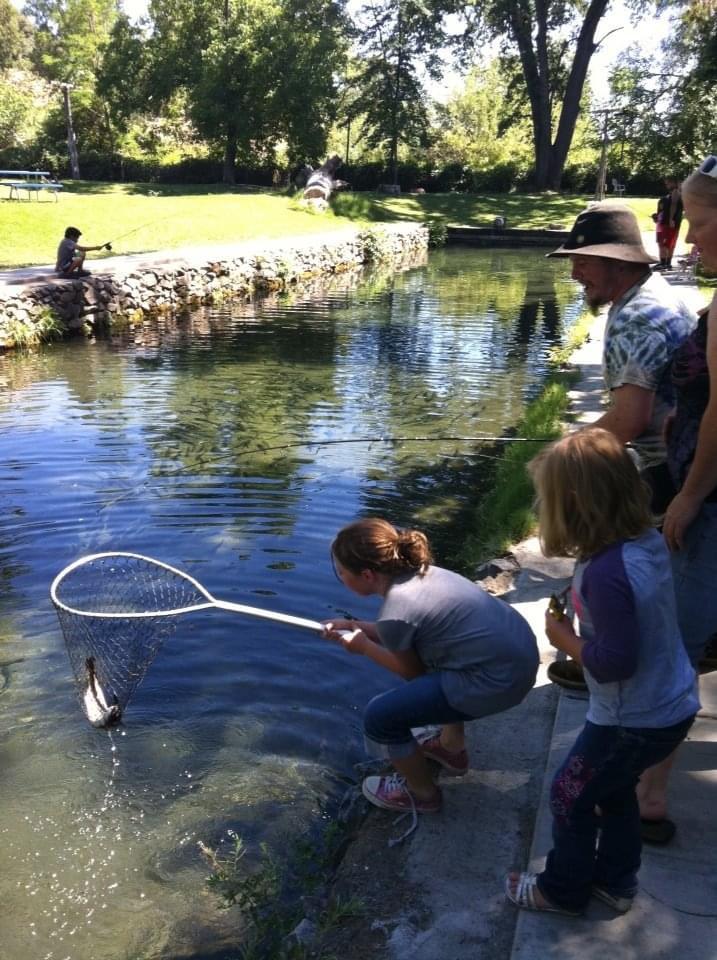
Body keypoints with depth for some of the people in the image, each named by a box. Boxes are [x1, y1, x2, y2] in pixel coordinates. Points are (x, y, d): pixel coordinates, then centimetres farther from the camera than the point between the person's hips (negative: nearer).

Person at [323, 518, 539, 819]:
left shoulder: (394, 613, -18)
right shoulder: (419, 572, 5)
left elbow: (413, 672, -2)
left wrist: (363, 646, 8)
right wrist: (357, 626, 19)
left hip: (497, 680, -9)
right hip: (521, 649, 10)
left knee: (380, 716, -3)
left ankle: (421, 793, 22)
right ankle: (452, 748, 45)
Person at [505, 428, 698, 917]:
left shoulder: (606, 573, -33)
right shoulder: (649, 540, -6)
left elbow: (614, 662, -29)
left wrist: (565, 638, -15)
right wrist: (584, 611, -1)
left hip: (636, 721, -8)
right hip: (673, 704, 8)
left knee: (571, 795, 14)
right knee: (614, 787, 28)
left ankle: (564, 889, 34)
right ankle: (616, 880, 45)